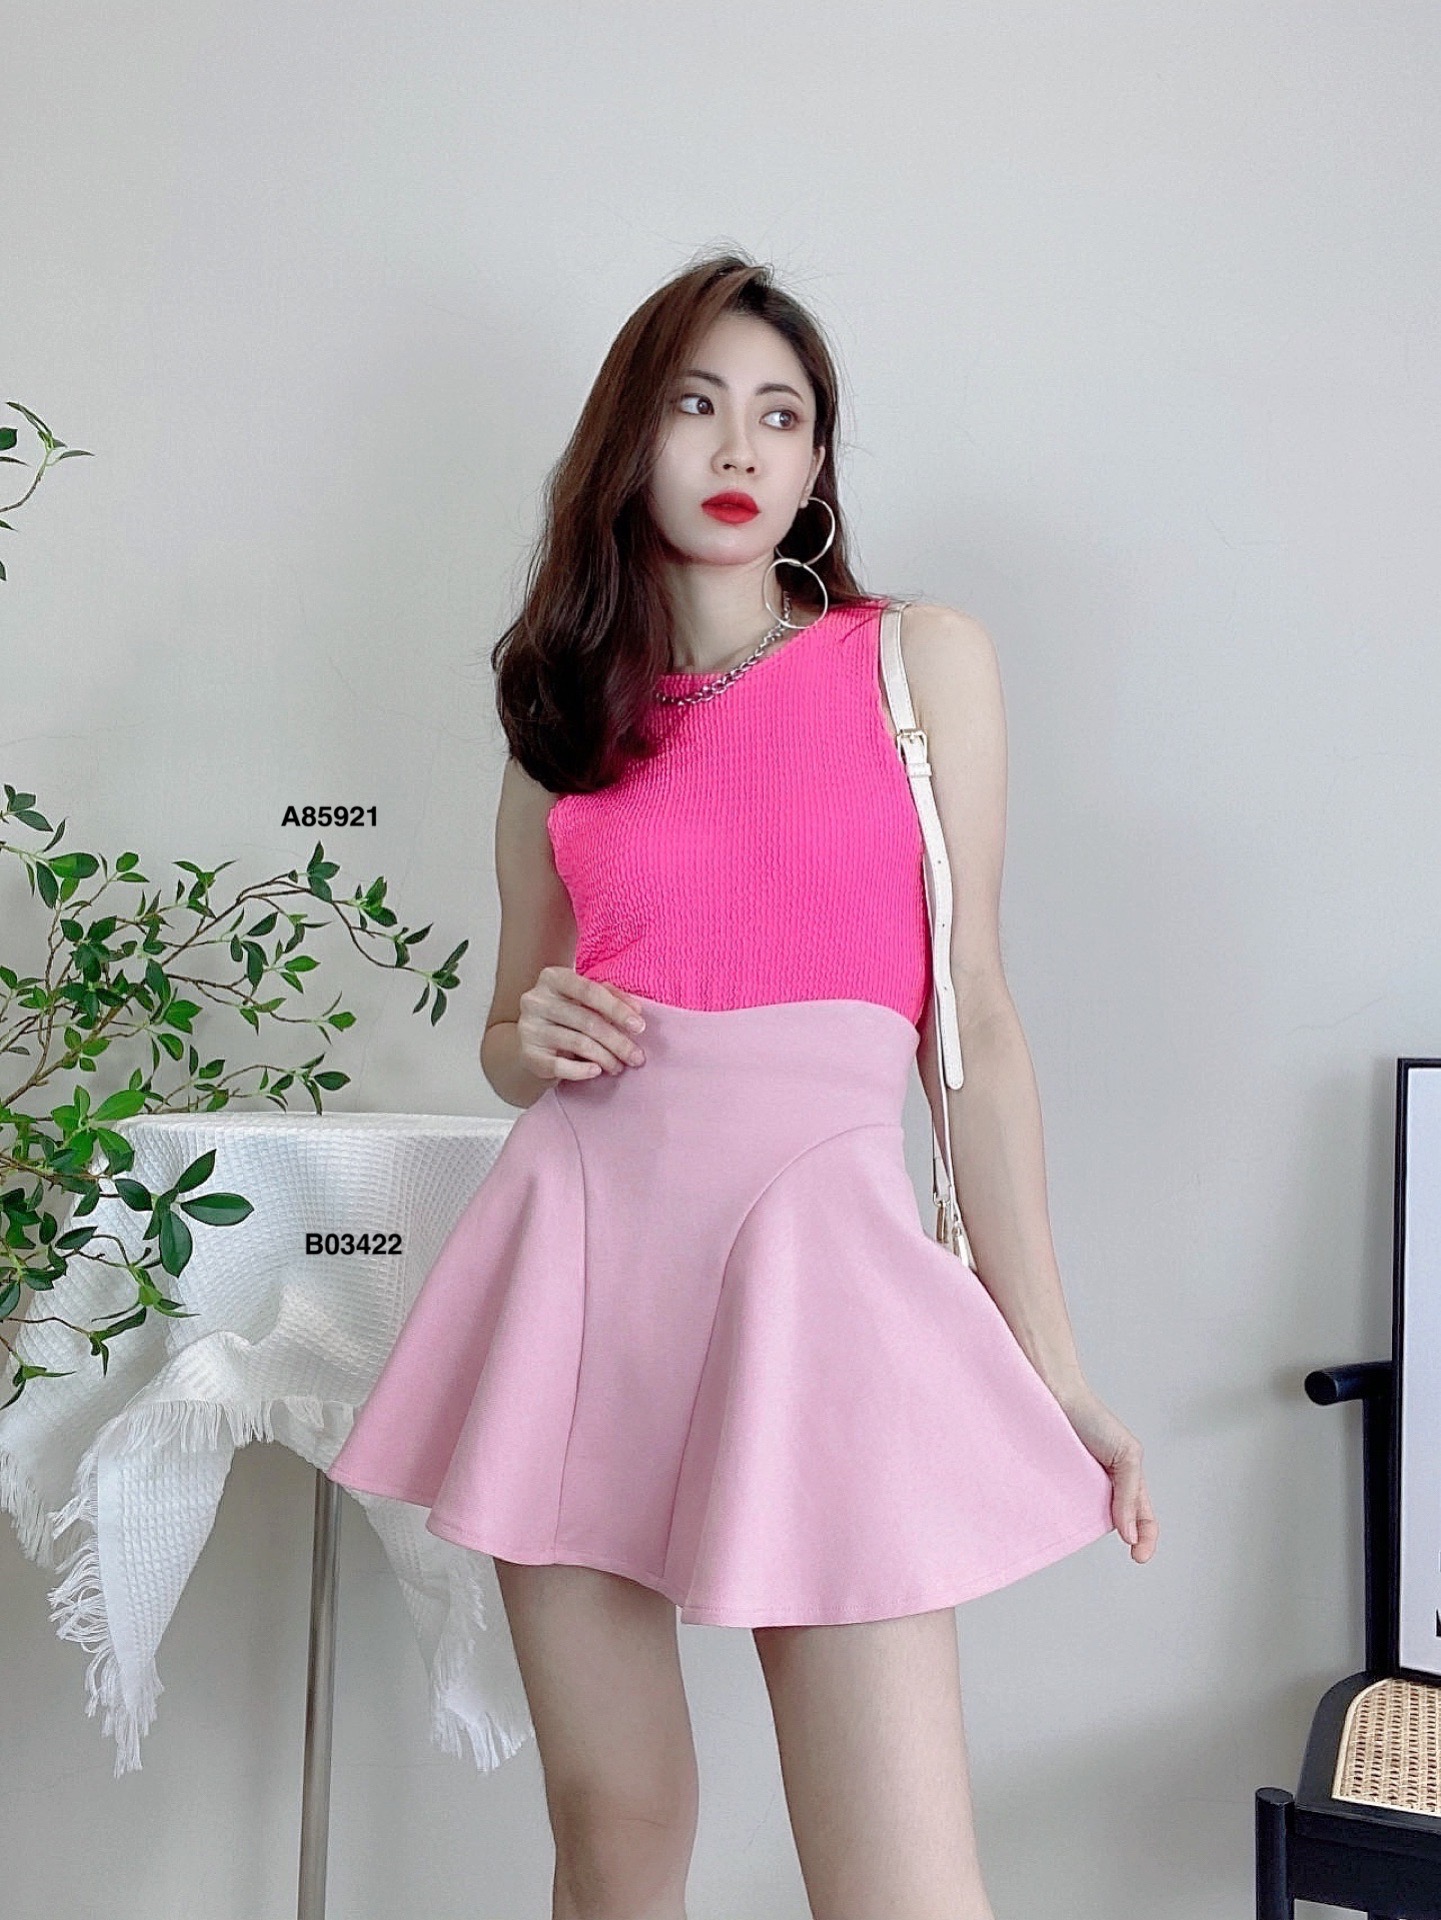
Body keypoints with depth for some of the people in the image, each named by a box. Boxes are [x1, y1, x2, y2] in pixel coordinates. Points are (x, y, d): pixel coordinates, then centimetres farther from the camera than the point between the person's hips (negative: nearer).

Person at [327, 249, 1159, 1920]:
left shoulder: (922, 659, 6)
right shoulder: (562, 725, 13)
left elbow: (971, 1026, 4)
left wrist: (1054, 1373, 1)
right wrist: (533, 1040, -4)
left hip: (815, 1245, -2)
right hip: (583, 1241, 3)